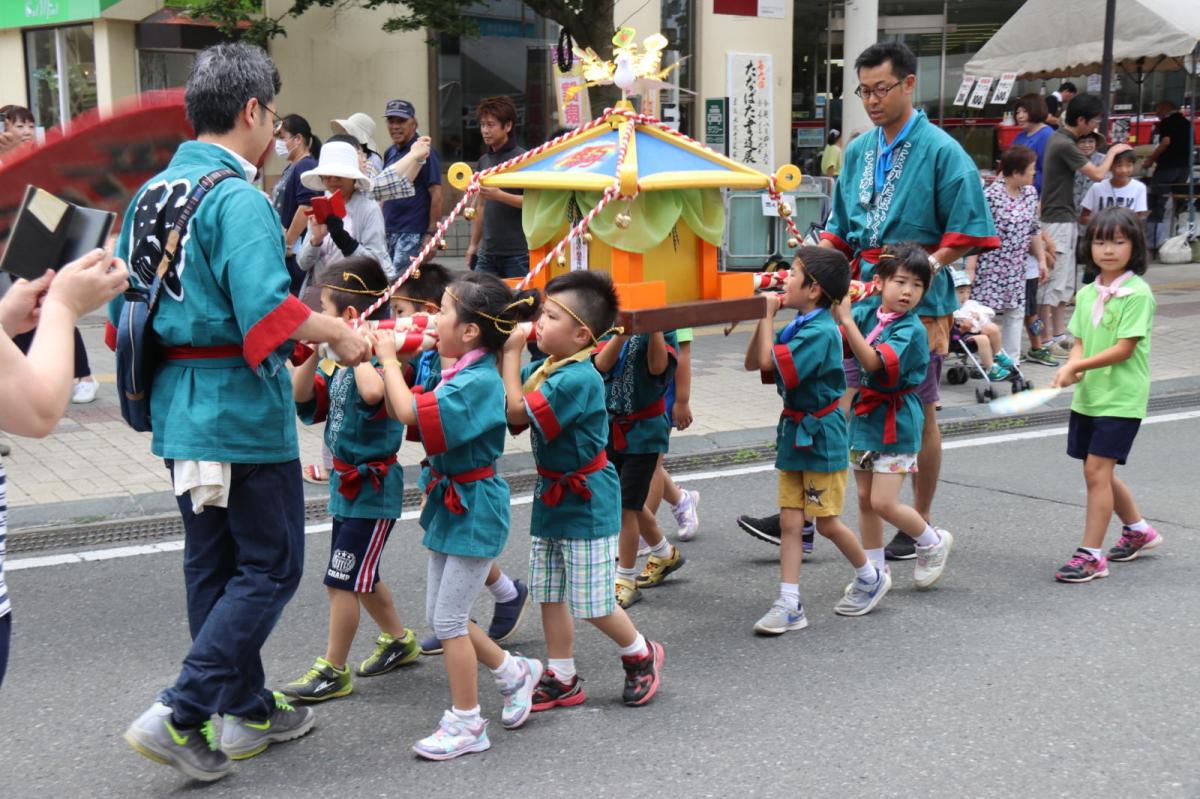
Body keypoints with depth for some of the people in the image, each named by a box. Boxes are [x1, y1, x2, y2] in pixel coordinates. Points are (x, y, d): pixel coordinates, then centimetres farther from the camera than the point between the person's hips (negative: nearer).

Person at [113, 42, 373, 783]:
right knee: (271, 567, 3)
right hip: (242, 411, -9)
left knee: (213, 565, 15)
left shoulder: (149, 195, 10)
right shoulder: (237, 198, -17)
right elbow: (268, 312, -26)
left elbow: (123, 313, 14)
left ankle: (250, 711, 28)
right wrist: (338, 332, -12)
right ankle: (180, 714, -2)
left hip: (177, 411, 9)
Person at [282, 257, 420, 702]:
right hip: (347, 485, 9)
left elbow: (373, 393, -44)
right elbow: (303, 399, 5)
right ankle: (399, 641, 39)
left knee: (342, 581, -2)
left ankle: (333, 672, 9)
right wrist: (315, 353, -7)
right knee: (361, 577, 21)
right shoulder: (342, 363, 5)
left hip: (371, 488, -9)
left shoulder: (379, 360, -21)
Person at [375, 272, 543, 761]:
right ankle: (515, 672, 33)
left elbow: (410, 412, -31)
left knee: (448, 619, -1)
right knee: (442, 616, 16)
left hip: (473, 509, -9)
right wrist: (385, 360, -1)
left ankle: (466, 724, 12)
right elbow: (399, 410, 9)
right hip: (451, 504, 9)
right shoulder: (458, 375, 6)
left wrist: (389, 358, -19)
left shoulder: (479, 381, -23)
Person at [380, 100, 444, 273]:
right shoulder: (390, 153, 14)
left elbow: (436, 195, -13)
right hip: (389, 232, 8)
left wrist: (431, 234, -17)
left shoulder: (425, 153, -9)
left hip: (413, 233, -8)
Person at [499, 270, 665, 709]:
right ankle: (562, 679, 24)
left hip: (585, 501, -9)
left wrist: (512, 353, -21)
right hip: (552, 495, 9)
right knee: (550, 594, 13)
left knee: (592, 603, 2)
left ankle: (642, 655, 27)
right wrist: (502, 352, -6)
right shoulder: (543, 368, 2)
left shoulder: (579, 379, -25)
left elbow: (517, 412, -28)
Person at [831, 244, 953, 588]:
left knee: (883, 502, -8)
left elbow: (872, 361, -29)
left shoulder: (911, 329, -17)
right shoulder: (867, 314, 1)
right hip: (866, 416, 6)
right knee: (865, 499, 12)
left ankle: (933, 543, 19)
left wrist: (846, 319, -33)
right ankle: (873, 570, 25)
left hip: (895, 423, -6)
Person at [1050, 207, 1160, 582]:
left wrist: (1078, 366, -19)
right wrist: (1071, 366, -12)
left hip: (1121, 398, -7)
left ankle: (1091, 554, -4)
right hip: (1087, 396, 7)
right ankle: (1138, 529, 37)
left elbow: (1124, 348, -17)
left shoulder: (1137, 293, -12)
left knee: (1097, 470, -10)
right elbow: (1080, 341, 9)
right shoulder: (1086, 294, 8)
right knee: (1098, 471, 15)